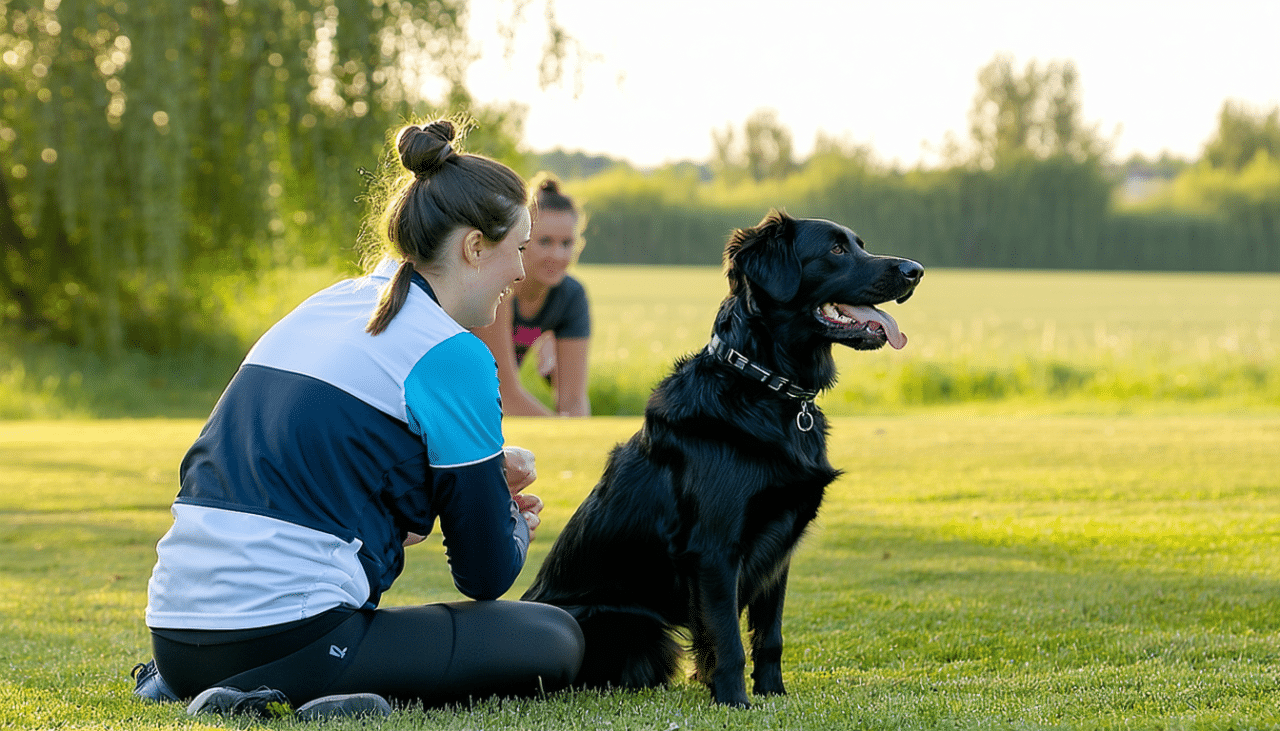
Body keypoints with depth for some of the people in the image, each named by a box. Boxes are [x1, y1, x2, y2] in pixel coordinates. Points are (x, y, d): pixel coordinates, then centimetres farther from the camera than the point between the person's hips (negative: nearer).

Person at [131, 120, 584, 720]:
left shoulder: (326, 307, 17)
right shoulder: (452, 355, -7)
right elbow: (486, 573, -1)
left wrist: (485, 479, 24)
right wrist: (514, 518, 23)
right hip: (285, 638, -9)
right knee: (555, 642, 3)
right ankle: (299, 698, -12)